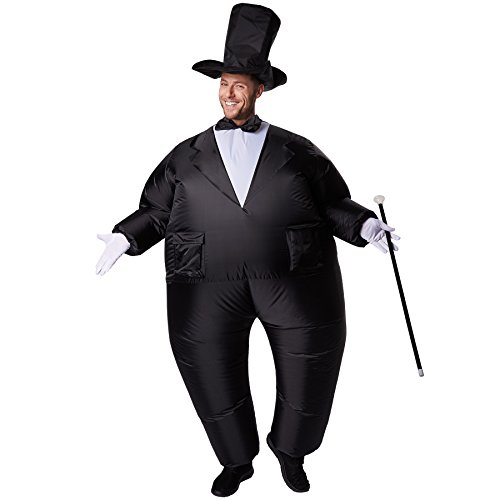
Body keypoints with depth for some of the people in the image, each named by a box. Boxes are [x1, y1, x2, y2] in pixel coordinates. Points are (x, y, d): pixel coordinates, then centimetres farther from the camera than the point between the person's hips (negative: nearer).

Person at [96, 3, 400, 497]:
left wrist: (365, 227, -9)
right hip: (210, 288, 1)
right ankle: (237, 460, 38)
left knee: (308, 377, 10)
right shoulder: (186, 156, 10)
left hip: (295, 283, 0)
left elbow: (334, 205, 8)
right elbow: (155, 210, 11)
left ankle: (289, 449, 40)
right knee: (215, 380, 10)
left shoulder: (297, 151, 8)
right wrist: (125, 238, -3)